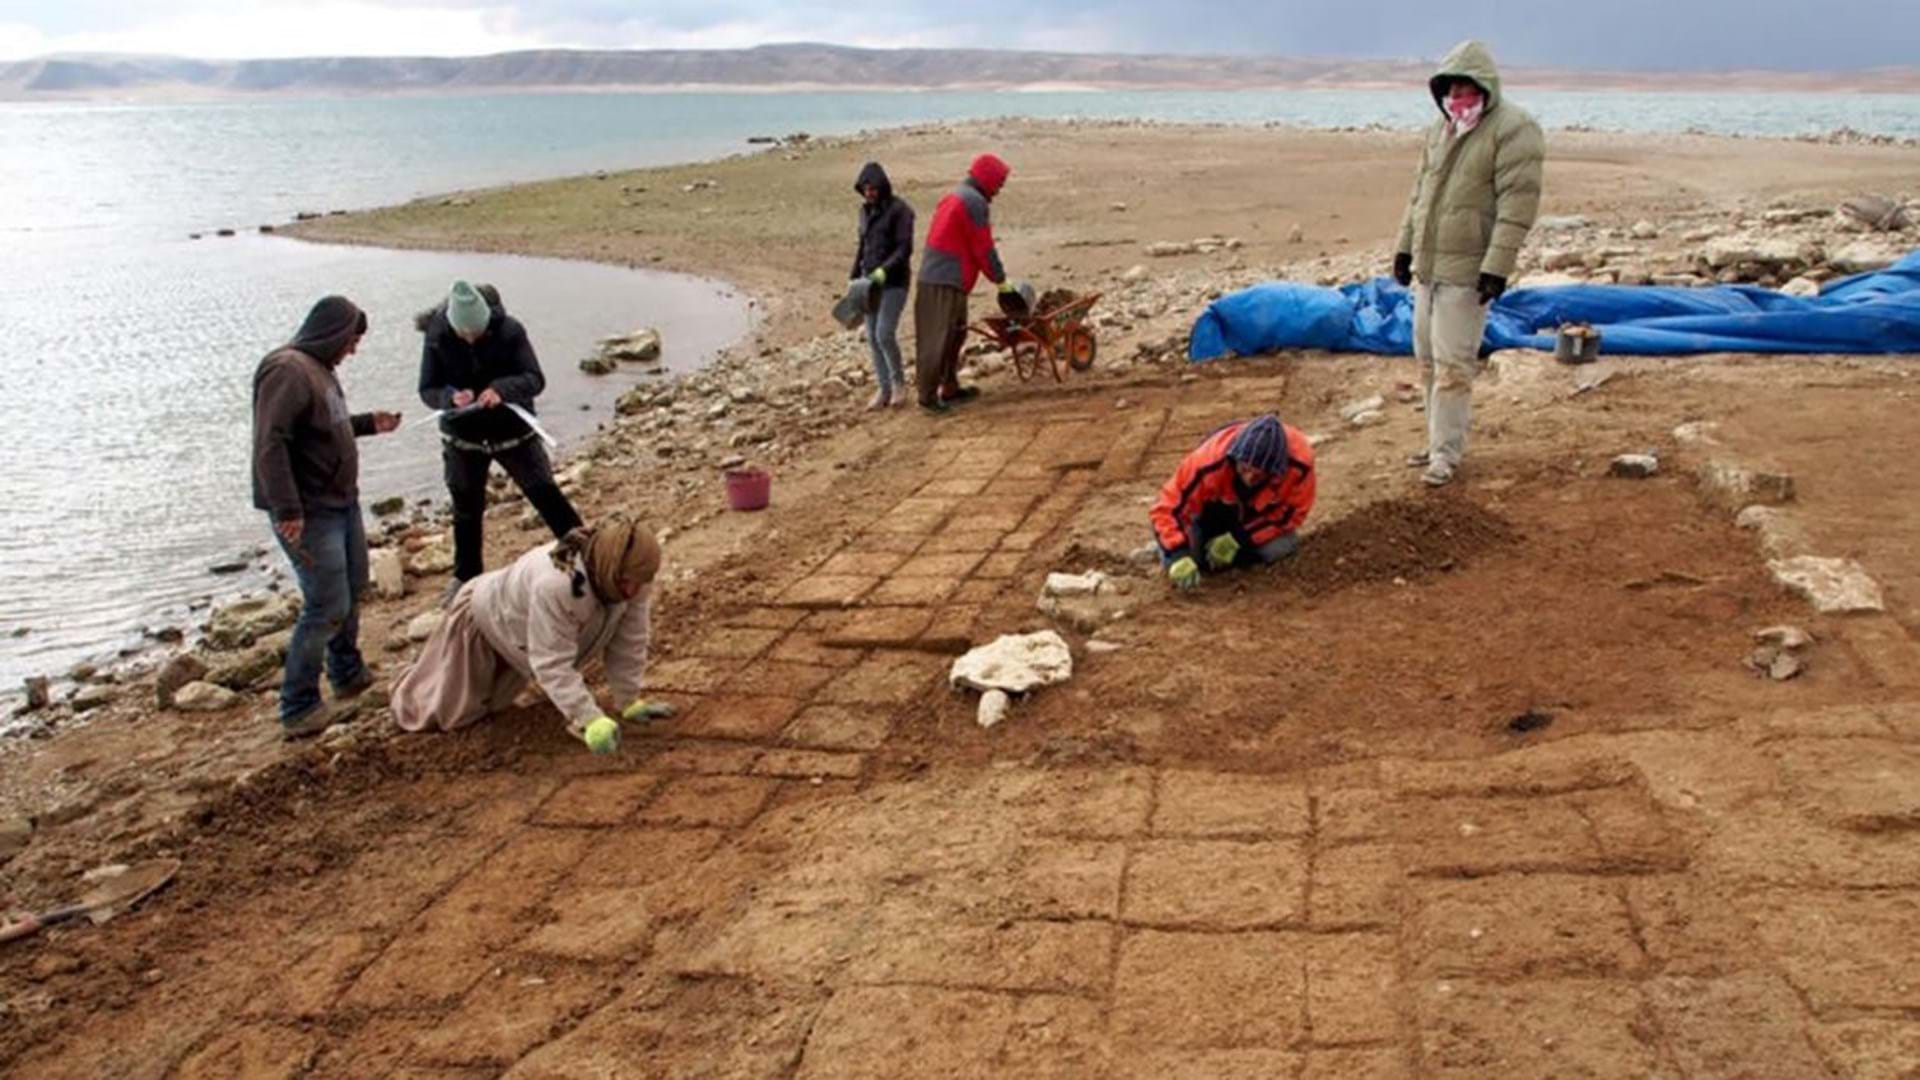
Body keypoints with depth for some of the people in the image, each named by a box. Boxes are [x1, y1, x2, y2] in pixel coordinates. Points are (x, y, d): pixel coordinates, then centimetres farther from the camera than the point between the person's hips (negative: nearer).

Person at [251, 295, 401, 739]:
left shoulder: (318, 369, 12)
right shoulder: (287, 370, -19)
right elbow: (270, 443, -27)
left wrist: (368, 423, 19)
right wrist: (287, 510, -31)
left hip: (342, 502, 10)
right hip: (309, 514, -10)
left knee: (352, 590, 21)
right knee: (327, 607, -8)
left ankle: (348, 674, 40)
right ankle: (298, 710, 2)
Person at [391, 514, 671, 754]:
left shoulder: (633, 578, -29)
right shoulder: (554, 586, -48)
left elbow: (629, 643, -17)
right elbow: (553, 665, -44)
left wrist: (630, 701, -16)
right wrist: (590, 720, -49)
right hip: (484, 614, -6)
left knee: (489, 704, 26)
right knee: (445, 713, 6)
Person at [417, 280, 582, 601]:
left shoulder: (509, 330, -18)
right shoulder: (437, 337, -14)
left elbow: (535, 379, -19)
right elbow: (427, 390, -9)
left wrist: (502, 389, -38)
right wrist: (452, 397, -31)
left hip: (513, 430, -2)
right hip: (463, 436, 2)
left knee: (546, 495, -1)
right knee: (466, 509, 14)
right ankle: (466, 576, 30)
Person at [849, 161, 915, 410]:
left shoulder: (899, 210, -9)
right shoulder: (866, 210, 12)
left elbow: (905, 248, -14)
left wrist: (884, 270, -25)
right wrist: (854, 277, 16)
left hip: (894, 281, -6)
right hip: (870, 281, 7)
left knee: (885, 334, -14)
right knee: (872, 337, 4)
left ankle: (899, 381, 9)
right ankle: (883, 389, 12)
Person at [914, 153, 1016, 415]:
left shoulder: (953, 197, 21)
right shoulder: (975, 202, -10)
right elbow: (984, 248, -10)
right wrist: (1001, 279, 1)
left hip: (933, 274, 10)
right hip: (947, 281, -10)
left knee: (955, 334, 17)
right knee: (939, 339, -7)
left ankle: (950, 387, 24)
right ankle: (928, 394, -5)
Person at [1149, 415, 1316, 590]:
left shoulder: (1299, 464, -37)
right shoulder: (1209, 462, -41)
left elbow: (1293, 511, -21)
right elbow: (1166, 508, -35)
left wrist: (1239, 538, -26)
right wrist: (1178, 555, -47)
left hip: (1258, 516, 2)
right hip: (1212, 513, -2)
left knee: (1283, 545, -26)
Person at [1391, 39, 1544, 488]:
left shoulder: (1513, 129, -12)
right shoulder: (1441, 126, 14)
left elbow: (1518, 203, -18)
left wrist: (1497, 267, -23)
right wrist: (1405, 245, 17)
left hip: (1467, 271, -8)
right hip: (1429, 265, 8)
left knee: (1452, 364, -7)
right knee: (1429, 359, 14)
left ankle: (1446, 453, 1)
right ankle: (1442, 440, 26)